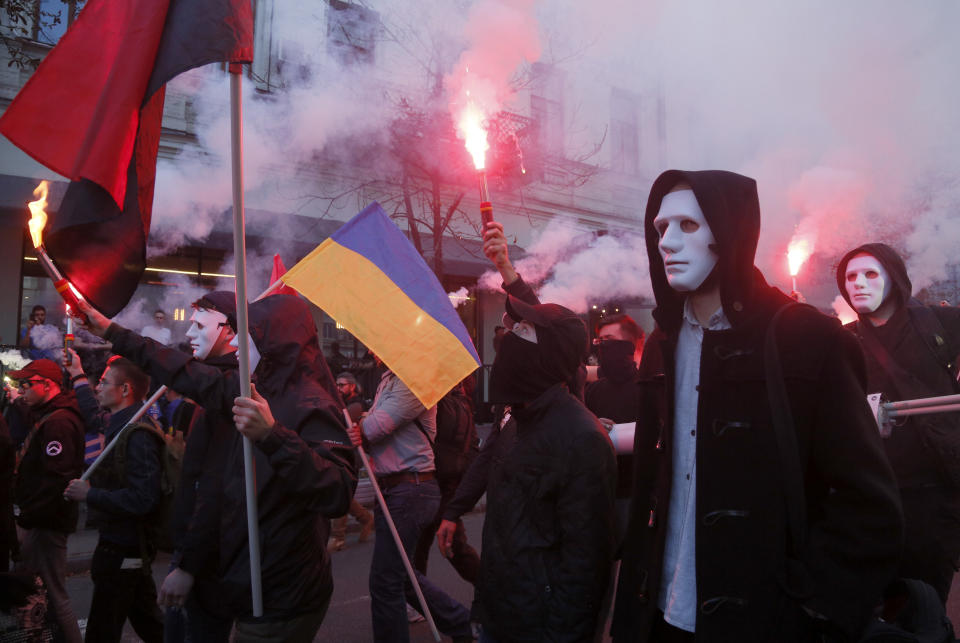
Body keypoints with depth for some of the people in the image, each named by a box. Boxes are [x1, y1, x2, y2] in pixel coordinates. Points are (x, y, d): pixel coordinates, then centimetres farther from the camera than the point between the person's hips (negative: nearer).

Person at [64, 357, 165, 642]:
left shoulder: (138, 435, -23)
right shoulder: (120, 425, 5)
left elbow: (142, 499, -30)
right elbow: (94, 412, 30)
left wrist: (89, 495, -19)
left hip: (123, 551, -9)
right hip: (126, 546, 9)